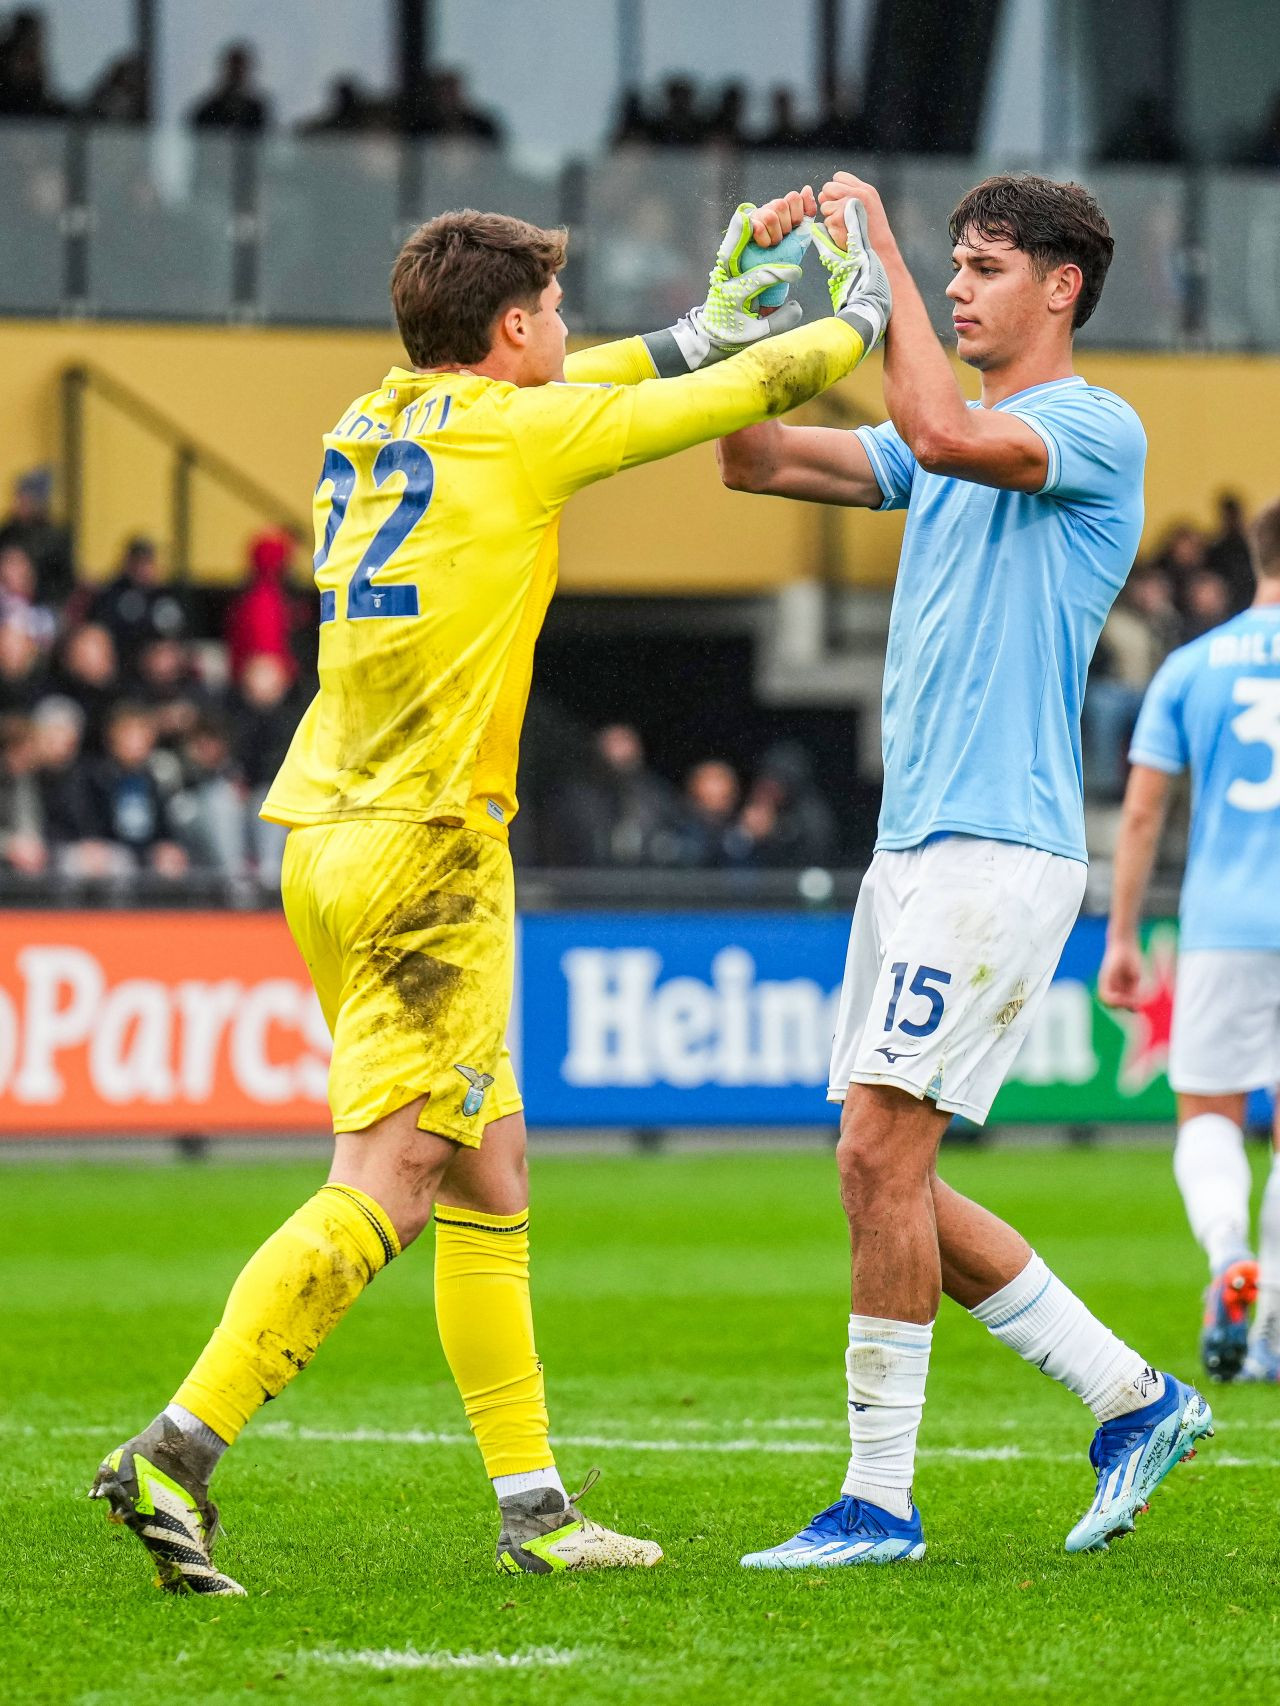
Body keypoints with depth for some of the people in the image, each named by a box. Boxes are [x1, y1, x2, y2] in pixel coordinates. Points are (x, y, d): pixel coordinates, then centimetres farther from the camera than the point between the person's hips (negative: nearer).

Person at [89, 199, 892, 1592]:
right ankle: (175, 1451, -21)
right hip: (426, 852, -9)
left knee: (488, 1169, 14)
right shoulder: (510, 432, -8)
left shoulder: (372, 426, 13)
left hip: (331, 839, 9)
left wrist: (698, 332, 39)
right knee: (384, 1187, -12)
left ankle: (532, 1504, 16)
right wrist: (854, 324, 21)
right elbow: (741, 397, 2)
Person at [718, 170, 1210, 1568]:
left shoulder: (1099, 430, -7)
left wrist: (877, 256, -18)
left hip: (997, 848, -9)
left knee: (882, 1150, -12)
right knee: (889, 1176, 7)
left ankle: (879, 1499, -7)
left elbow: (943, 432, -25)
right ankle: (1132, 1399, 17)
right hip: (916, 845, 9)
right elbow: (757, 461, 17)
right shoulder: (945, 446, 19)